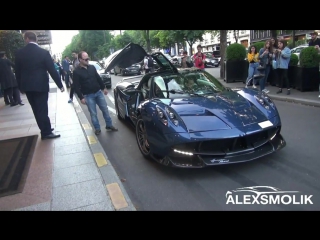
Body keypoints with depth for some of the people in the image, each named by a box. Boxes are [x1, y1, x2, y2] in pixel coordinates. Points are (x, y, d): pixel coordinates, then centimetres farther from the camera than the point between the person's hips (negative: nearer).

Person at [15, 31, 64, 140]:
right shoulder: (43, 52, -9)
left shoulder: (19, 53, 1)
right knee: (42, 109, 1)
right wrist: (60, 85, -4)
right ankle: (46, 132, 6)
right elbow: (52, 70, -10)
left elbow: (17, 72, 7)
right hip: (40, 85, -4)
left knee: (37, 110, 13)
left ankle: (45, 129, 25)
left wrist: (20, 87, 17)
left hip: (27, 86, 4)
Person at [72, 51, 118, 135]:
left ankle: (109, 125, 20)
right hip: (88, 95, -4)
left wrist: (104, 88, 14)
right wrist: (81, 98, -14)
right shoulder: (76, 72, -10)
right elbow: (76, 86, -10)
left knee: (105, 109, 8)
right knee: (93, 113, 4)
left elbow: (98, 78, 14)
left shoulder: (92, 67, 5)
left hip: (98, 92, 5)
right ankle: (97, 128, 18)